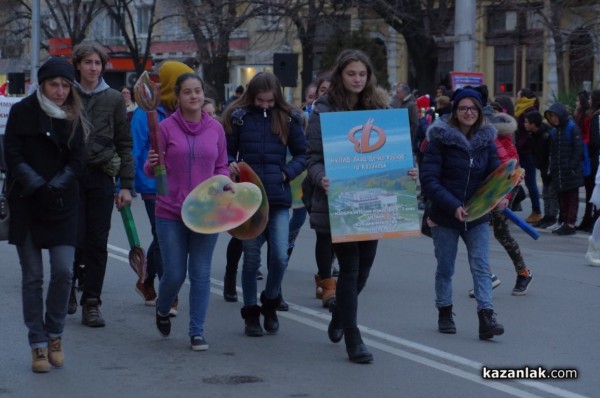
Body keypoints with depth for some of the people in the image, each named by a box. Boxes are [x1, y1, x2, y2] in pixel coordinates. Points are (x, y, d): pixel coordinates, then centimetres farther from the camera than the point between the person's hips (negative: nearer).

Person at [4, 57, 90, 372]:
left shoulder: (73, 118, 6)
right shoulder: (22, 112, 0)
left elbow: (76, 160, 0)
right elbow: (13, 156, -5)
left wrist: (56, 185, -15)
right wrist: (35, 184, -17)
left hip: (61, 204, 1)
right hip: (25, 204, -1)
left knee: (63, 271, -7)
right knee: (32, 276, 0)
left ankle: (54, 335, 12)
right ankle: (38, 344, 7)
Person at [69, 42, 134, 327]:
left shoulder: (114, 99, 7)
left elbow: (124, 144, 7)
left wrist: (126, 185, 1)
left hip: (102, 177, 1)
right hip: (71, 176, -1)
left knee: (98, 244, 2)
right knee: (76, 238, -6)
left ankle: (91, 304, 9)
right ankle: (68, 289, 19)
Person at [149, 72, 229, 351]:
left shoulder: (215, 128, 6)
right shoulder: (167, 127, -2)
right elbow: (151, 171, 1)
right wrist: (152, 164, -21)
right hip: (171, 212, -2)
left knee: (201, 273, 3)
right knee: (174, 274, 0)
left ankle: (197, 332, 12)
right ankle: (162, 310, 32)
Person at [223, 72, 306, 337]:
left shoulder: (288, 118, 4)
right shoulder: (238, 117, 2)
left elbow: (303, 154, 7)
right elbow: (226, 151, 7)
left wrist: (287, 173, -8)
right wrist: (230, 165, -14)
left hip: (278, 198, 0)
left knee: (280, 256, -6)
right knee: (251, 258, 5)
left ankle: (270, 303, 19)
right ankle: (251, 313, 19)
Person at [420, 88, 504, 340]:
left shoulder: (486, 139, 3)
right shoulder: (440, 139, -10)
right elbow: (429, 179, -15)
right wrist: (453, 206, -24)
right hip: (445, 217, -2)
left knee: (481, 267, -7)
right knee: (445, 268, 10)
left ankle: (486, 318, -13)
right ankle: (445, 314, 26)